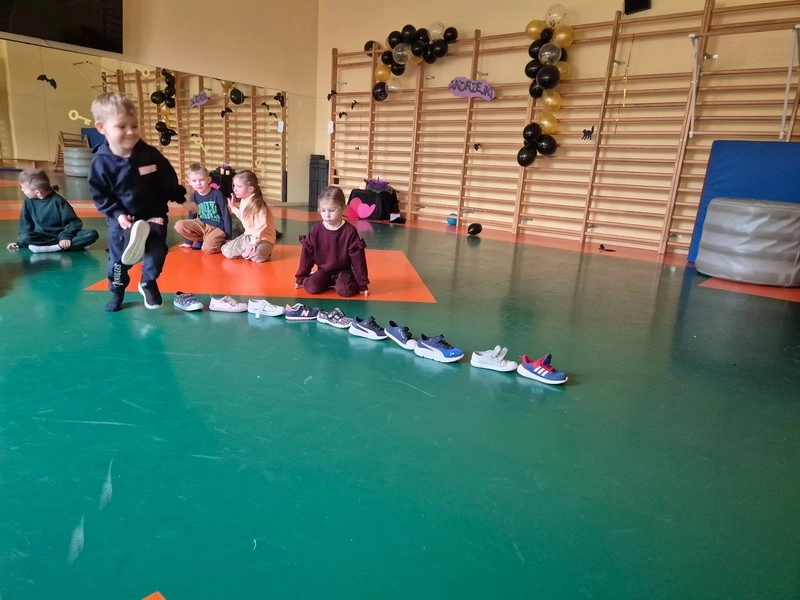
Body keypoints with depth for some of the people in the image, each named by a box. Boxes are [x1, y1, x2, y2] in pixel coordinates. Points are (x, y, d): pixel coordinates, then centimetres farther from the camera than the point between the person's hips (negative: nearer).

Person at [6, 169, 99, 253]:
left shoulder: (57, 200, -9)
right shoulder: (29, 201, 2)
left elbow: (74, 222, -11)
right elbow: (26, 225, 10)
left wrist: (66, 236, -24)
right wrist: (19, 243, 2)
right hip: (43, 236, 3)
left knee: (92, 234, -27)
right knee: (25, 238, -32)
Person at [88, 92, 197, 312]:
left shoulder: (150, 154, -15)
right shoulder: (101, 161, -15)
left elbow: (168, 180, -1)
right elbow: (100, 195, -7)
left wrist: (181, 200, 4)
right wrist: (117, 214, -16)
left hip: (154, 214, 0)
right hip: (121, 218, 0)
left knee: (156, 250, -7)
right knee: (119, 256, 9)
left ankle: (148, 283, 19)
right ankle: (116, 291, 31)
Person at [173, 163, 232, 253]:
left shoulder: (217, 194, -13)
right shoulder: (194, 197, 0)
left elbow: (226, 215, -10)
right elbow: (191, 217, 8)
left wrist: (228, 239, -12)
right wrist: (189, 242, 11)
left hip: (218, 228, -5)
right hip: (202, 225, 5)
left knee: (208, 248, -32)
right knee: (179, 225, -19)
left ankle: (219, 242, 2)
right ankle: (199, 240, 1)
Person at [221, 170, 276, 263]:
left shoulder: (257, 204, -23)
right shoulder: (243, 201, 4)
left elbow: (261, 225, -27)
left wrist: (254, 242, -29)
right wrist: (233, 207, 15)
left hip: (263, 238, -8)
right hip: (248, 236, 8)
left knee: (255, 255, -36)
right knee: (226, 251, 2)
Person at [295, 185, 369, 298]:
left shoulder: (350, 231, -15)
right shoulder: (316, 229, -6)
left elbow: (358, 258, -11)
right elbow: (307, 254, 2)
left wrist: (363, 284, -9)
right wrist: (301, 278, 7)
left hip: (344, 271, -3)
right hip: (324, 270, 3)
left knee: (344, 290, -30)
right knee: (312, 287, -22)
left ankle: (353, 283, 4)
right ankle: (328, 282, 10)